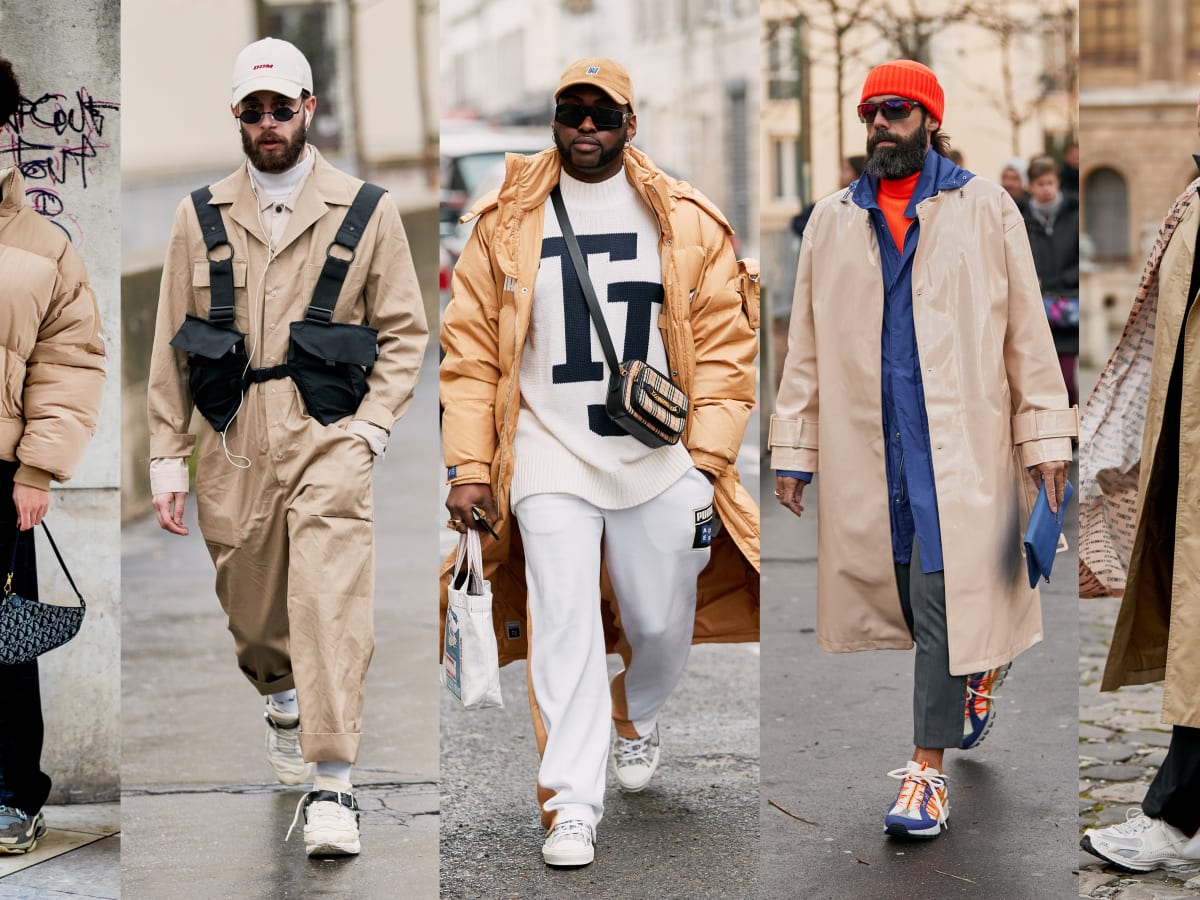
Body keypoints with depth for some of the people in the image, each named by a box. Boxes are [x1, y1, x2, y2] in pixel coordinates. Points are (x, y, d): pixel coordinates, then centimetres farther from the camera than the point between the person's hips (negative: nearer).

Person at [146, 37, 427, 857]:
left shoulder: (367, 213, 4)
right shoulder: (203, 216, 10)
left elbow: (405, 330, 7)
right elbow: (171, 346, 12)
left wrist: (370, 428, -6)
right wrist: (168, 457, 7)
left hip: (329, 436, -3)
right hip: (233, 442, 3)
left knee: (330, 600, -15)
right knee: (251, 605, 12)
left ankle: (331, 785, -15)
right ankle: (283, 698, 45)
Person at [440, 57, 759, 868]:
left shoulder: (686, 221, 4)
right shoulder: (508, 222, 5)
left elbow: (724, 345, 5)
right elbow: (471, 349, 6)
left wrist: (706, 460, -2)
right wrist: (468, 466, -1)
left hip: (661, 457, 1)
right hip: (549, 453, -1)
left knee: (662, 624, 7)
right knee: (564, 622, -10)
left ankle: (636, 720, 40)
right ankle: (573, 806, -7)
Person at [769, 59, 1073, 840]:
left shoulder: (985, 209, 4)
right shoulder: (833, 221, 11)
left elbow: (1027, 328, 4)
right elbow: (807, 343, 12)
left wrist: (1045, 437, 0)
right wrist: (793, 449, 8)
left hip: (960, 440, -3)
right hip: (867, 446, 3)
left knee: (942, 598, -8)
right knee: (911, 594, 9)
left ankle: (929, 770, -4)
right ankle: (979, 665, 39)